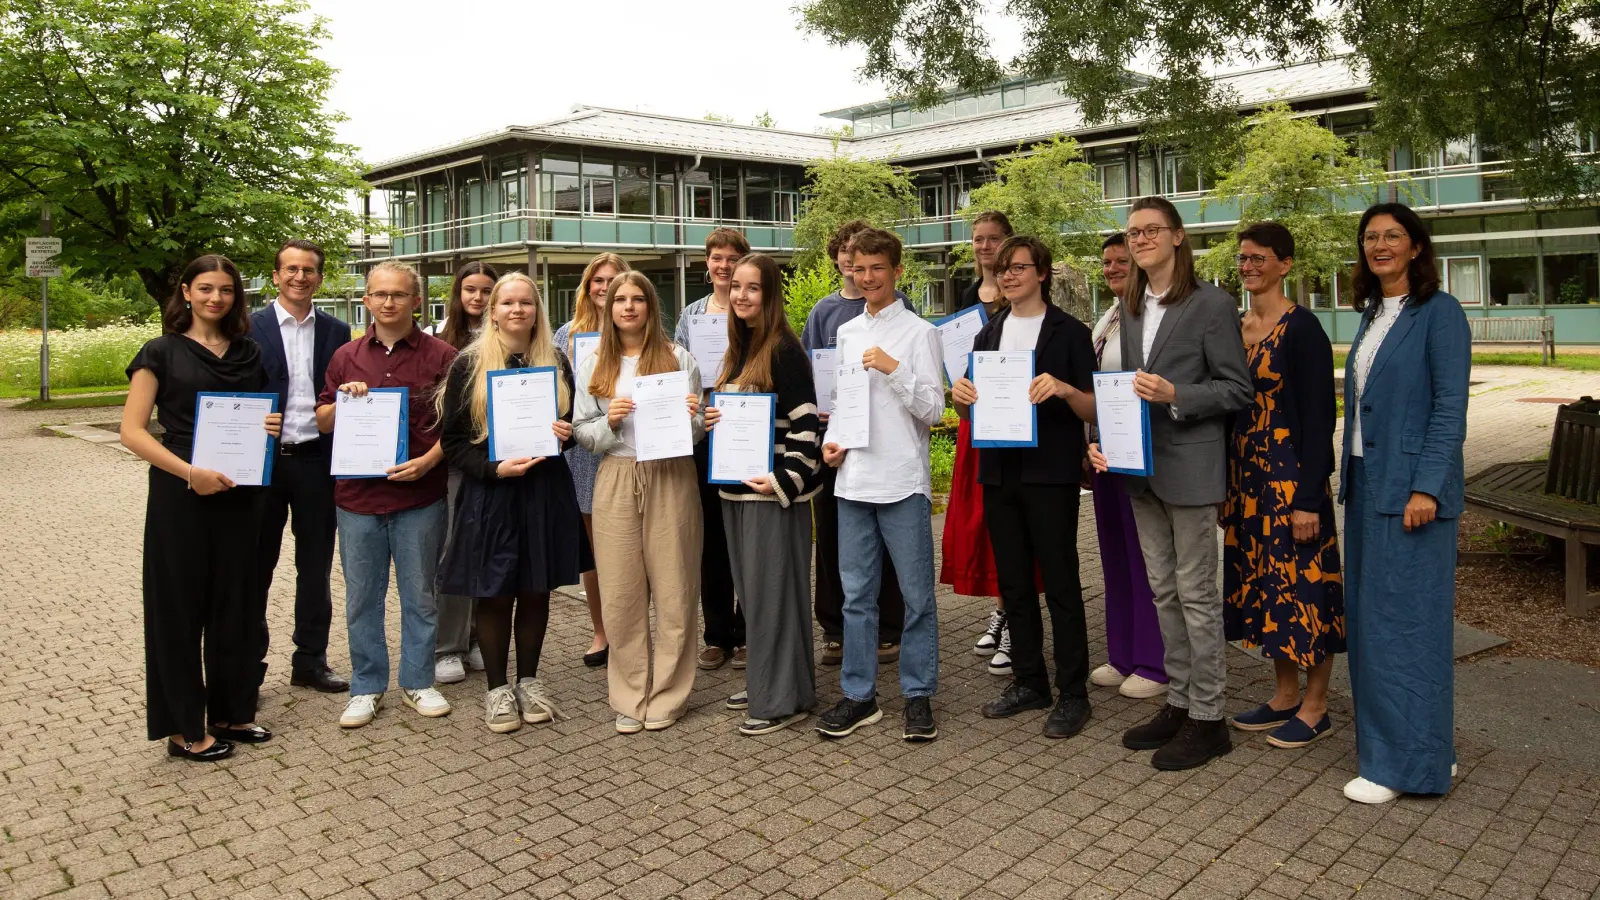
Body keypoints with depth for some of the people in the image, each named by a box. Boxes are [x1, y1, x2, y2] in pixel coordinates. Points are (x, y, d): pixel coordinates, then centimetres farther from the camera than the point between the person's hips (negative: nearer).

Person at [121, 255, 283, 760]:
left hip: (239, 494, 5)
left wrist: (272, 426, -3)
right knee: (180, 607, 4)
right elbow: (132, 432, -8)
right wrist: (190, 472, -21)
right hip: (181, 495, -4)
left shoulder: (249, 353, 10)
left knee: (234, 604, 11)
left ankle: (232, 712, 25)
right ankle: (184, 728, 15)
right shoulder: (162, 352, -3)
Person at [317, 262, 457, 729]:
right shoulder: (346, 357, 9)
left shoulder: (441, 356, 0)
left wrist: (427, 461, -14)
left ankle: (417, 682, 23)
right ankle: (367, 687, 23)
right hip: (357, 496, 3)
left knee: (419, 594, 9)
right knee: (362, 598, 10)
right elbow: (322, 423, 12)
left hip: (420, 494, -2)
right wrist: (341, 401, -8)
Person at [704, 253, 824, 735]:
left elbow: (805, 423, -17)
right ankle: (762, 683, 28)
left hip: (773, 490, -8)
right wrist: (711, 422, 4)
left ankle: (785, 699, 8)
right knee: (751, 589, 15)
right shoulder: (737, 351, 13)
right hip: (736, 488, 8)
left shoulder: (784, 351, -12)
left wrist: (785, 480, -24)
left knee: (774, 591, -2)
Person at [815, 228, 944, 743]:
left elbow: (933, 410, -8)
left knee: (917, 596, 4)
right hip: (853, 480, 5)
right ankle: (859, 695, 22)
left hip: (903, 482, -5)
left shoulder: (919, 333, -3)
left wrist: (895, 370, -18)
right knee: (856, 594, 11)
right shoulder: (846, 333, 13)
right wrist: (833, 440, 4)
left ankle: (918, 695, 17)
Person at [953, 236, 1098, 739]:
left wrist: (1063, 389, -25)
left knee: (1060, 583, -1)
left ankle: (1072, 694, 8)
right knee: (1013, 583, 11)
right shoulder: (989, 335, 14)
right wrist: (961, 398, -7)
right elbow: (969, 413, 16)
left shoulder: (1069, 333, -1)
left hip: (1050, 474, -5)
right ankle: (1028, 681, 23)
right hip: (999, 472, 5)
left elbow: (1092, 411, -5)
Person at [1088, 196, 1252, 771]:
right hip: (1141, 466, 7)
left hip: (1190, 468, -7)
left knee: (1195, 593, 0)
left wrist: (1174, 394, -23)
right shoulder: (1131, 308, 13)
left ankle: (1207, 718, 12)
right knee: (1163, 591, 14)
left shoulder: (1212, 305, -8)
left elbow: (1237, 389, -9)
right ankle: (1178, 704, 26)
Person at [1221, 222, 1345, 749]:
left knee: (1303, 586, 1)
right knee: (1265, 583, 13)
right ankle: (1286, 696, 27)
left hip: (1290, 479, -8)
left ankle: (1315, 707, 15)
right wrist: (1225, 485, 14)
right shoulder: (1236, 327, 10)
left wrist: (1309, 498, -18)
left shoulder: (1302, 329, -11)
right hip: (1246, 478, 8)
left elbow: (1319, 418, -14)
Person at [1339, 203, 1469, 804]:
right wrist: (1349, 479, 13)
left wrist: (1427, 488, -19)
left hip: (1410, 488, -8)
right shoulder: (1372, 316, 14)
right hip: (1366, 483, 8)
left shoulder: (1439, 312, -8)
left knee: (1404, 616, -3)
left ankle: (1405, 761, 8)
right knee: (1370, 614, 11)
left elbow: (1450, 407, -13)